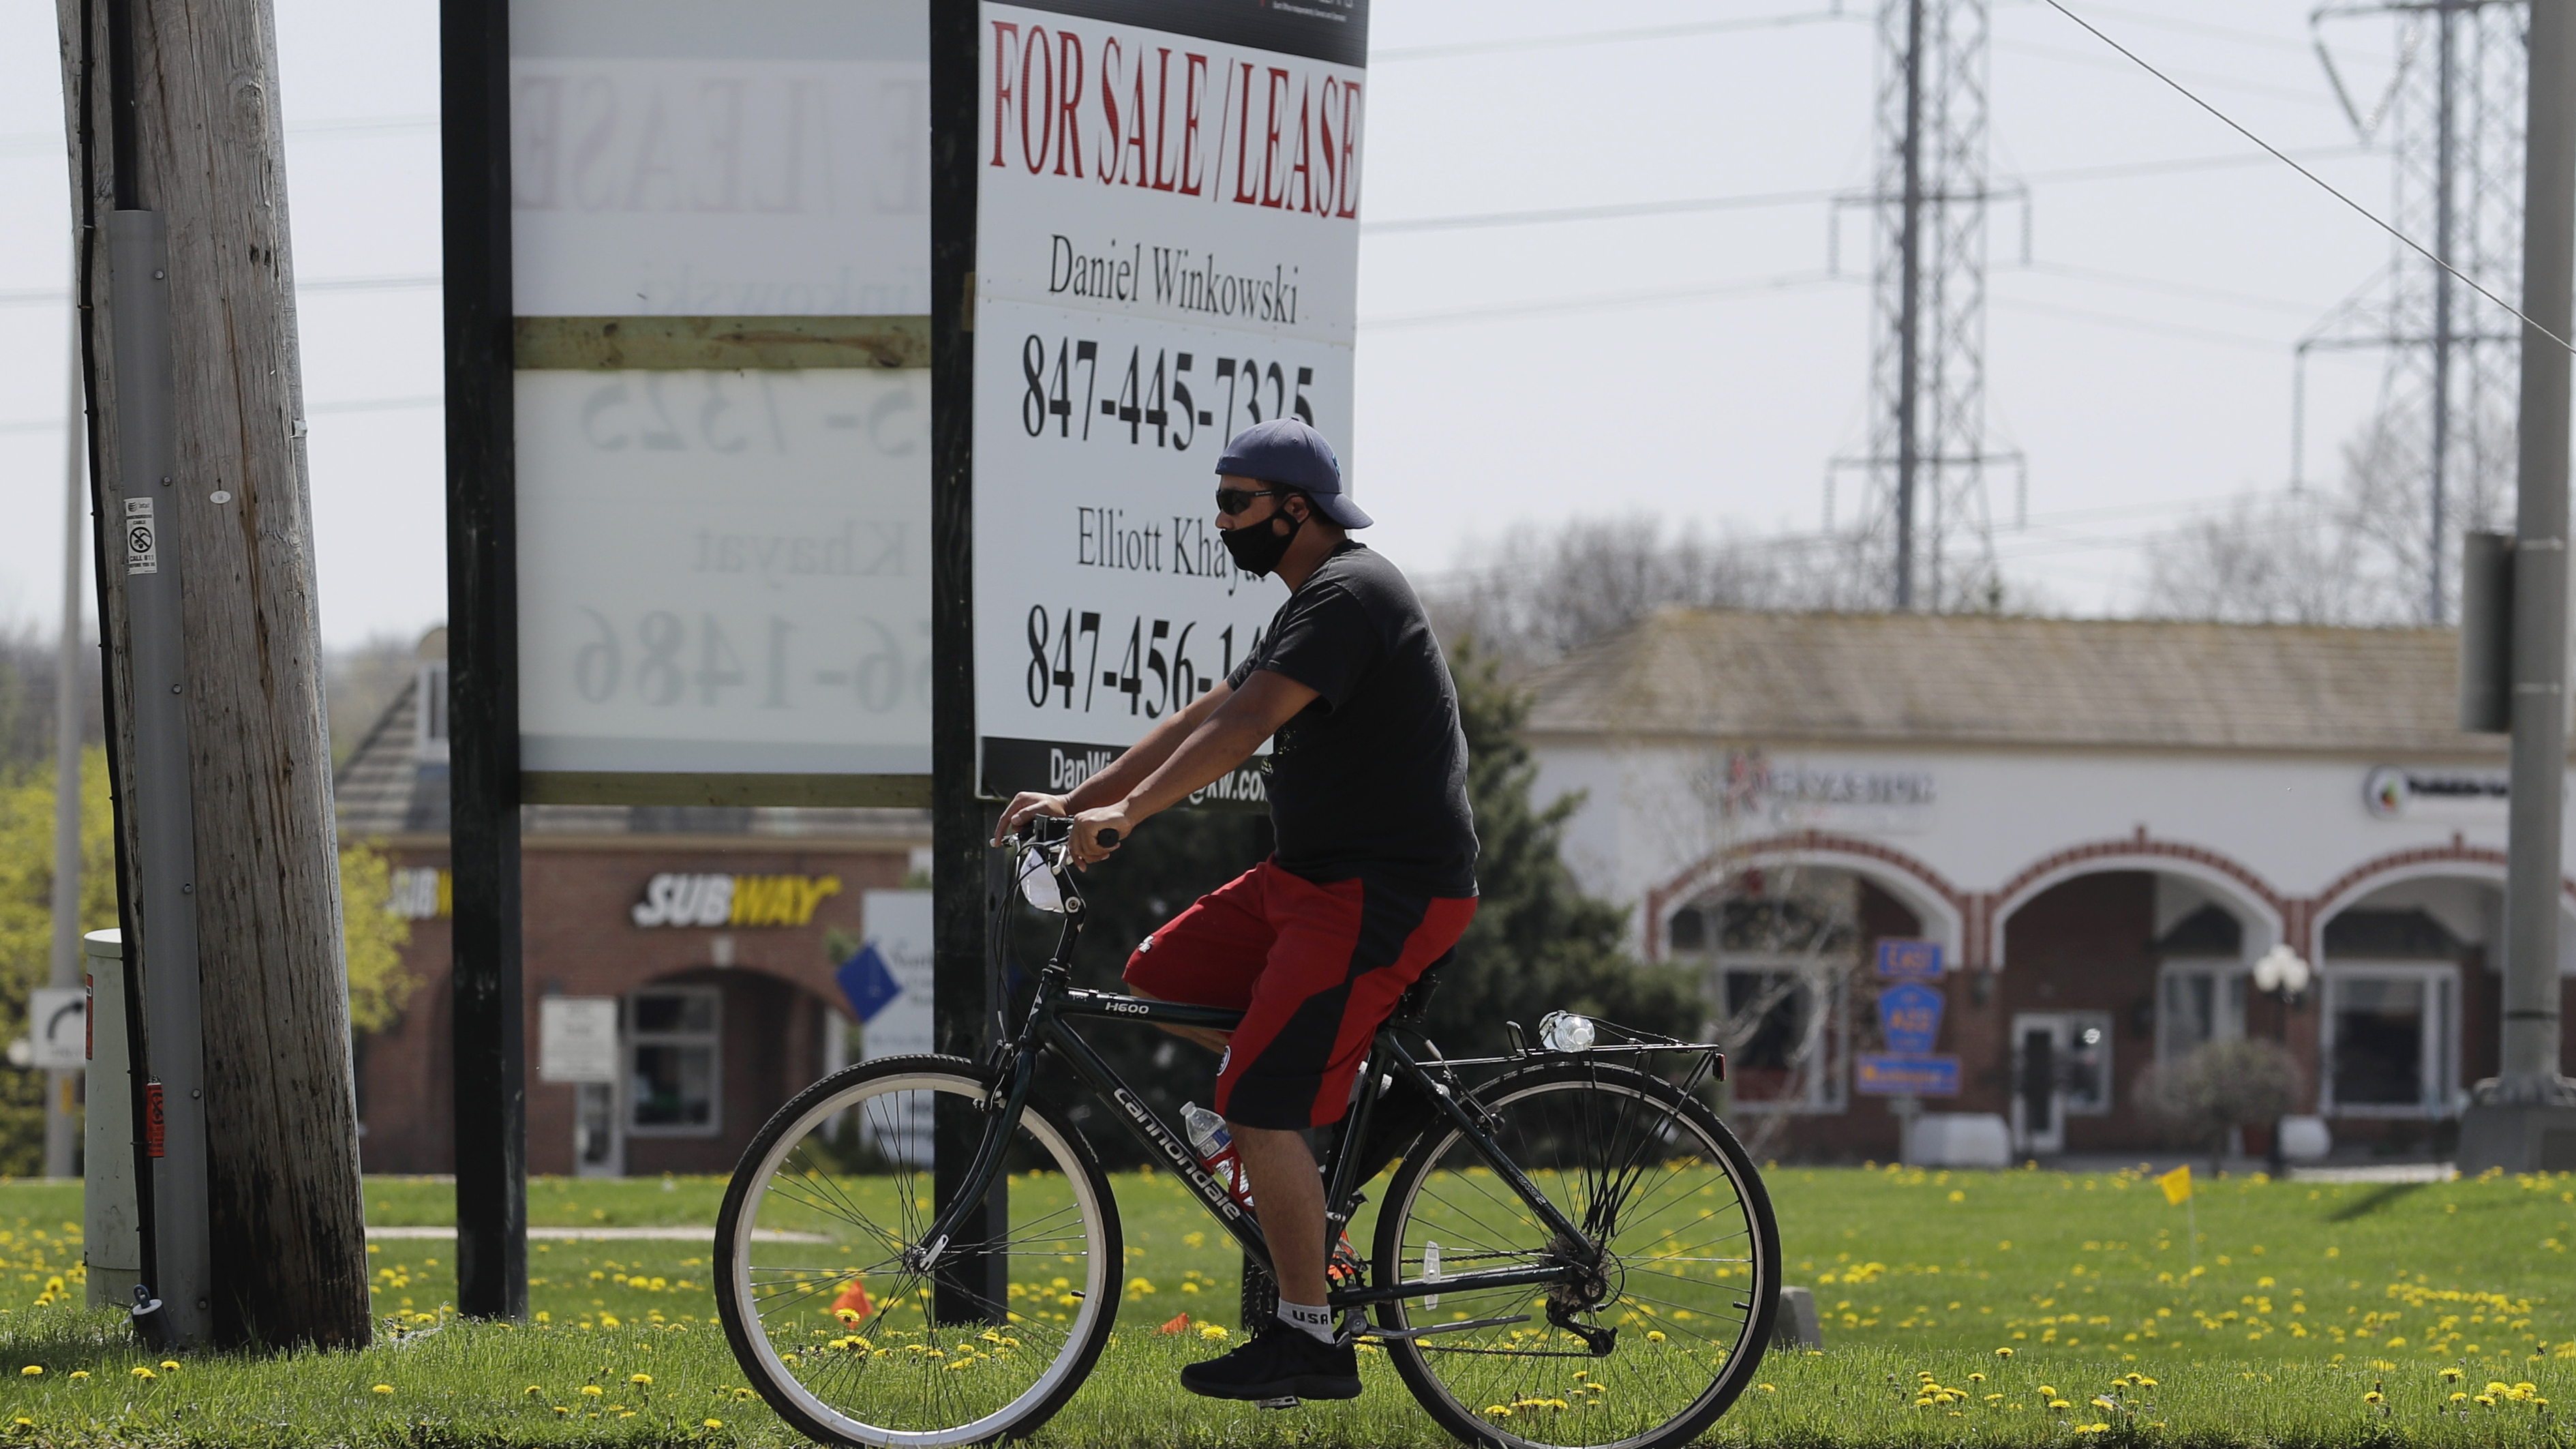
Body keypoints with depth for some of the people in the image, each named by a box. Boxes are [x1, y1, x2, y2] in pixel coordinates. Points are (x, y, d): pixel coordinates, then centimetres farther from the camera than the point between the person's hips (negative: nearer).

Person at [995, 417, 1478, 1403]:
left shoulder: (1347, 596, -15)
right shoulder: (1315, 603, 18)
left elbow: (1244, 725, -26)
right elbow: (1205, 718, 20)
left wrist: (1126, 814, -32)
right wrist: (1076, 802, 15)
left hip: (1388, 893, -10)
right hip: (1313, 876, 10)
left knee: (1261, 1104, -14)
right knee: (1155, 982, 8)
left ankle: (1309, 1340, -8)